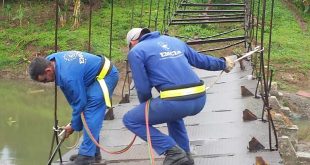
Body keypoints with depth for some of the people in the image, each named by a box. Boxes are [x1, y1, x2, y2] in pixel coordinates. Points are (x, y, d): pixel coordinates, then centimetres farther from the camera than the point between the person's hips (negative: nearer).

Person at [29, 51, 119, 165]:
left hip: (106, 75, -10)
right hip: (96, 74, 10)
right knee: (91, 115, 10)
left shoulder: (68, 76, -33)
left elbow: (80, 102, -20)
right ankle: (93, 152, 16)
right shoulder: (50, 60, -5)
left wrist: (74, 126, -5)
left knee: (91, 116, -15)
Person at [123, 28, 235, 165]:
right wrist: (223, 63, 53)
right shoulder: (174, 41, 25)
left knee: (130, 120, 9)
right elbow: (200, 59, 34)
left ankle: (172, 151, 1)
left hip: (175, 101, -7)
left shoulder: (136, 52, 7)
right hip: (199, 99, 7)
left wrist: (146, 106, 25)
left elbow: (143, 88, 3)